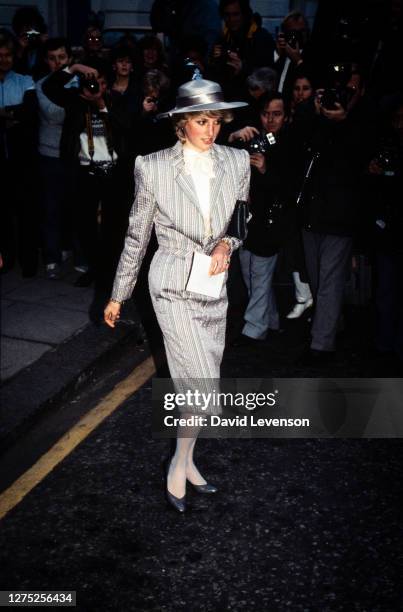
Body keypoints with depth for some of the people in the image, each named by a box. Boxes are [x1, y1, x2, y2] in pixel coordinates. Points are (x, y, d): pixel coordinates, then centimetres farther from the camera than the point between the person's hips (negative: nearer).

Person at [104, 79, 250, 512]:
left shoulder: (236, 162, -1)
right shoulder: (154, 168, -10)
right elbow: (136, 236, 0)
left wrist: (227, 242, -10)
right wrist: (118, 296, 6)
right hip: (174, 286, -4)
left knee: (198, 384, 13)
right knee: (204, 385, -9)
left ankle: (185, 460, 33)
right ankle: (180, 464, 14)